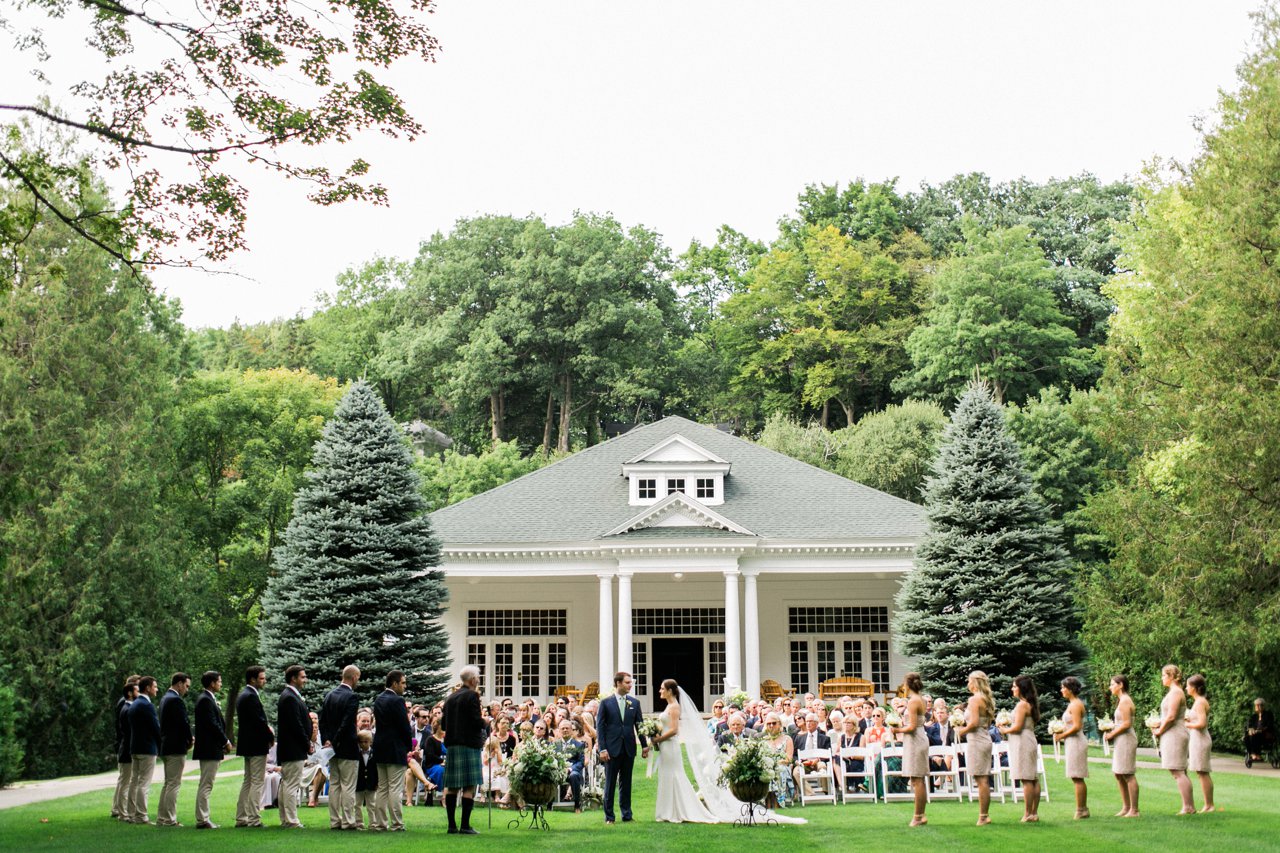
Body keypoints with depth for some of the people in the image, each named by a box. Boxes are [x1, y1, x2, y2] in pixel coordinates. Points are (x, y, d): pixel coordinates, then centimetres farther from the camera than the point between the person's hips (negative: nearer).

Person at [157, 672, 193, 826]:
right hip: (176, 747, -10)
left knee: (168, 783, 15)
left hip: (165, 747, 10)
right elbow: (184, 722, -20)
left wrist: (188, 738, 11)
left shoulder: (165, 698, 14)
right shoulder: (176, 700, -16)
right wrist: (189, 740, -3)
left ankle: (161, 818, 17)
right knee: (174, 784, -5)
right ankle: (169, 820, -4)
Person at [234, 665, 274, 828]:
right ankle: (253, 819, -6)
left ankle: (241, 818, 18)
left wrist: (267, 728, 6)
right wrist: (271, 737, -8)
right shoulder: (251, 696, -17)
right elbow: (259, 721, -21)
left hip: (246, 745, 10)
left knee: (248, 781, 15)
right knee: (257, 782, -6)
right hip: (257, 745, -10)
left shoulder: (243, 695, 15)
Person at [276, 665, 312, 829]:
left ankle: (285, 819, 20)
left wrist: (308, 742, 11)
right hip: (294, 750, -11)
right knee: (292, 785, -7)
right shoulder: (290, 698, -18)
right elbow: (296, 725, -21)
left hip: (286, 750, 11)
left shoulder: (289, 696, 16)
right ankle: (291, 821, -4)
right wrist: (307, 745, -13)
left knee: (286, 784, 13)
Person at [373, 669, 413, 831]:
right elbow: (405, 726, -15)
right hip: (396, 750, -8)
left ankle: (379, 823, 14)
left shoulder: (378, 699, 9)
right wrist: (409, 746, 1)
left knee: (382, 788, 13)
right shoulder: (397, 700, -15)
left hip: (380, 749, 8)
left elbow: (377, 723, 12)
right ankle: (396, 824, -3)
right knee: (395, 789, -4)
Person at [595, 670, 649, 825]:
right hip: (612, 749, -3)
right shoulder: (605, 702, -2)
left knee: (626, 783, 10)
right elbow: (600, 727, -3)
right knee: (610, 784, 2)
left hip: (629, 749, 3)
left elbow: (639, 725, 12)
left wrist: (644, 745, 6)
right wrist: (602, 749, -10)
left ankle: (627, 815, 16)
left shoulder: (634, 703, 8)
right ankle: (609, 817, 8)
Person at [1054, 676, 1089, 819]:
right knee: (1078, 778, 12)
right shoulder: (1073, 704, 16)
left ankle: (1080, 810, -6)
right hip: (1074, 743, 10)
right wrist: (1061, 731, 10)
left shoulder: (1075, 705, -15)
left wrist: (1062, 735, -13)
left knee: (1077, 778, -8)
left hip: (1076, 742, -10)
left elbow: (1076, 726, -22)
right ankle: (1083, 809, 16)